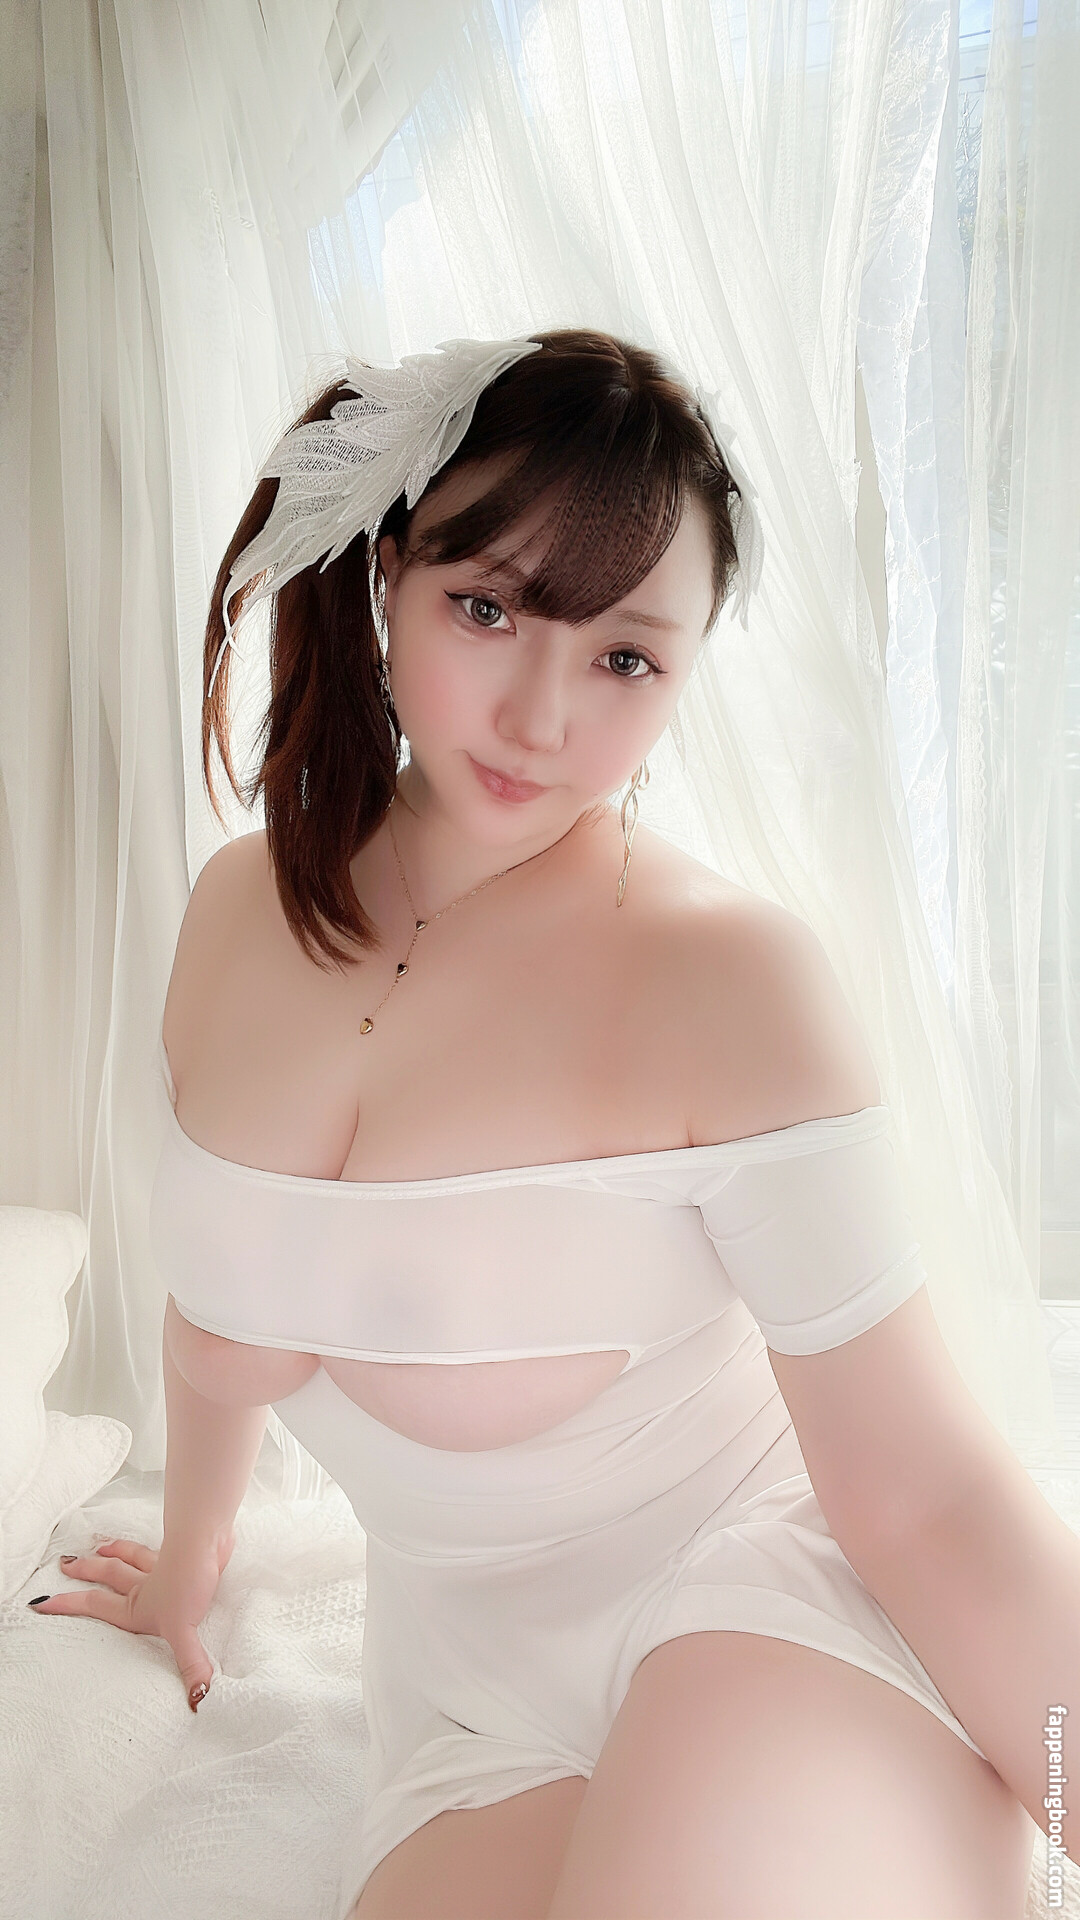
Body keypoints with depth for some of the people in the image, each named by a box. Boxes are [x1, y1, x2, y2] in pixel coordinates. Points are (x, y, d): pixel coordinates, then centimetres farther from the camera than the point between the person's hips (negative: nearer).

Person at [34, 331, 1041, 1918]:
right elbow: (221, 1312, 13)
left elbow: (932, 1490, -16)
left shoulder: (729, 981, -18)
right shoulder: (242, 910, -2)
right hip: (469, 1678, 4)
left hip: (763, 1620, -3)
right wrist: (191, 1558, 26)